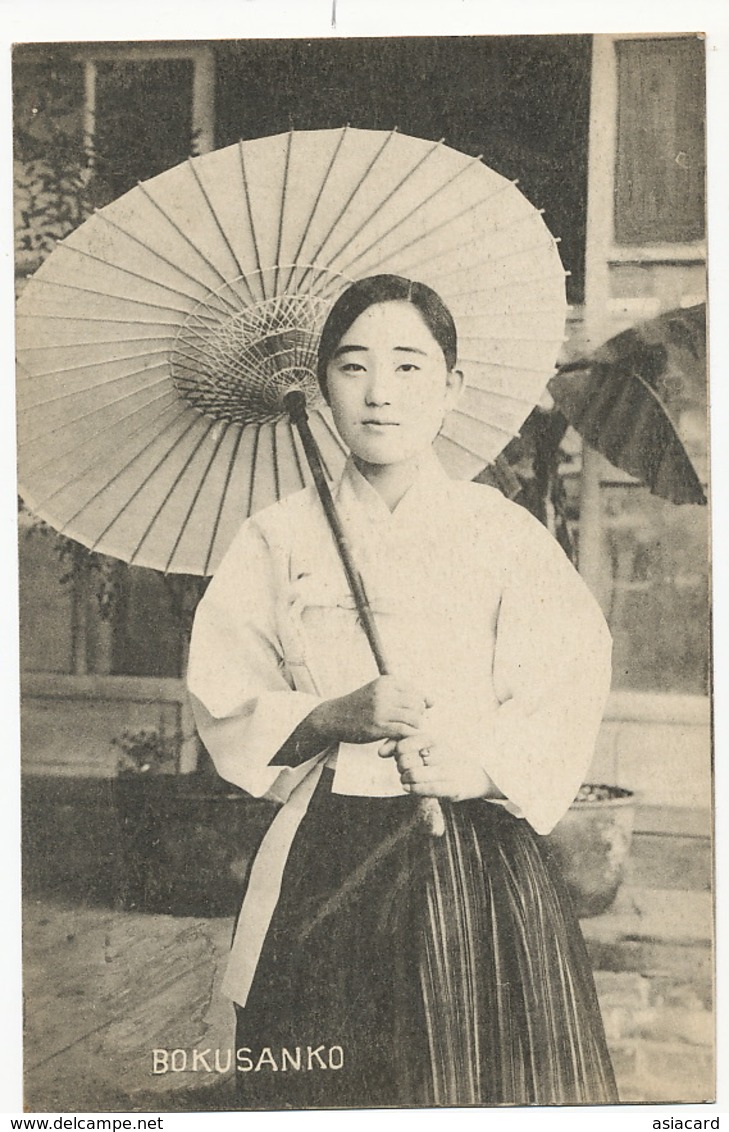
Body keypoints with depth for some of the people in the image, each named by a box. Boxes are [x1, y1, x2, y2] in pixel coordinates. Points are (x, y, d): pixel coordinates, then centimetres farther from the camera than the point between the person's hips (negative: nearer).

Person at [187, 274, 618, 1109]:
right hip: (326, 868, 1)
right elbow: (227, 705, 3)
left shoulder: (506, 535, 0)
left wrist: (483, 764, -20)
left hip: (482, 860, 0)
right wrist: (338, 716, -14)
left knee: (479, 1082, 6)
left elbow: (564, 704, -3)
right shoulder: (280, 538, 4)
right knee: (324, 1087, 8)